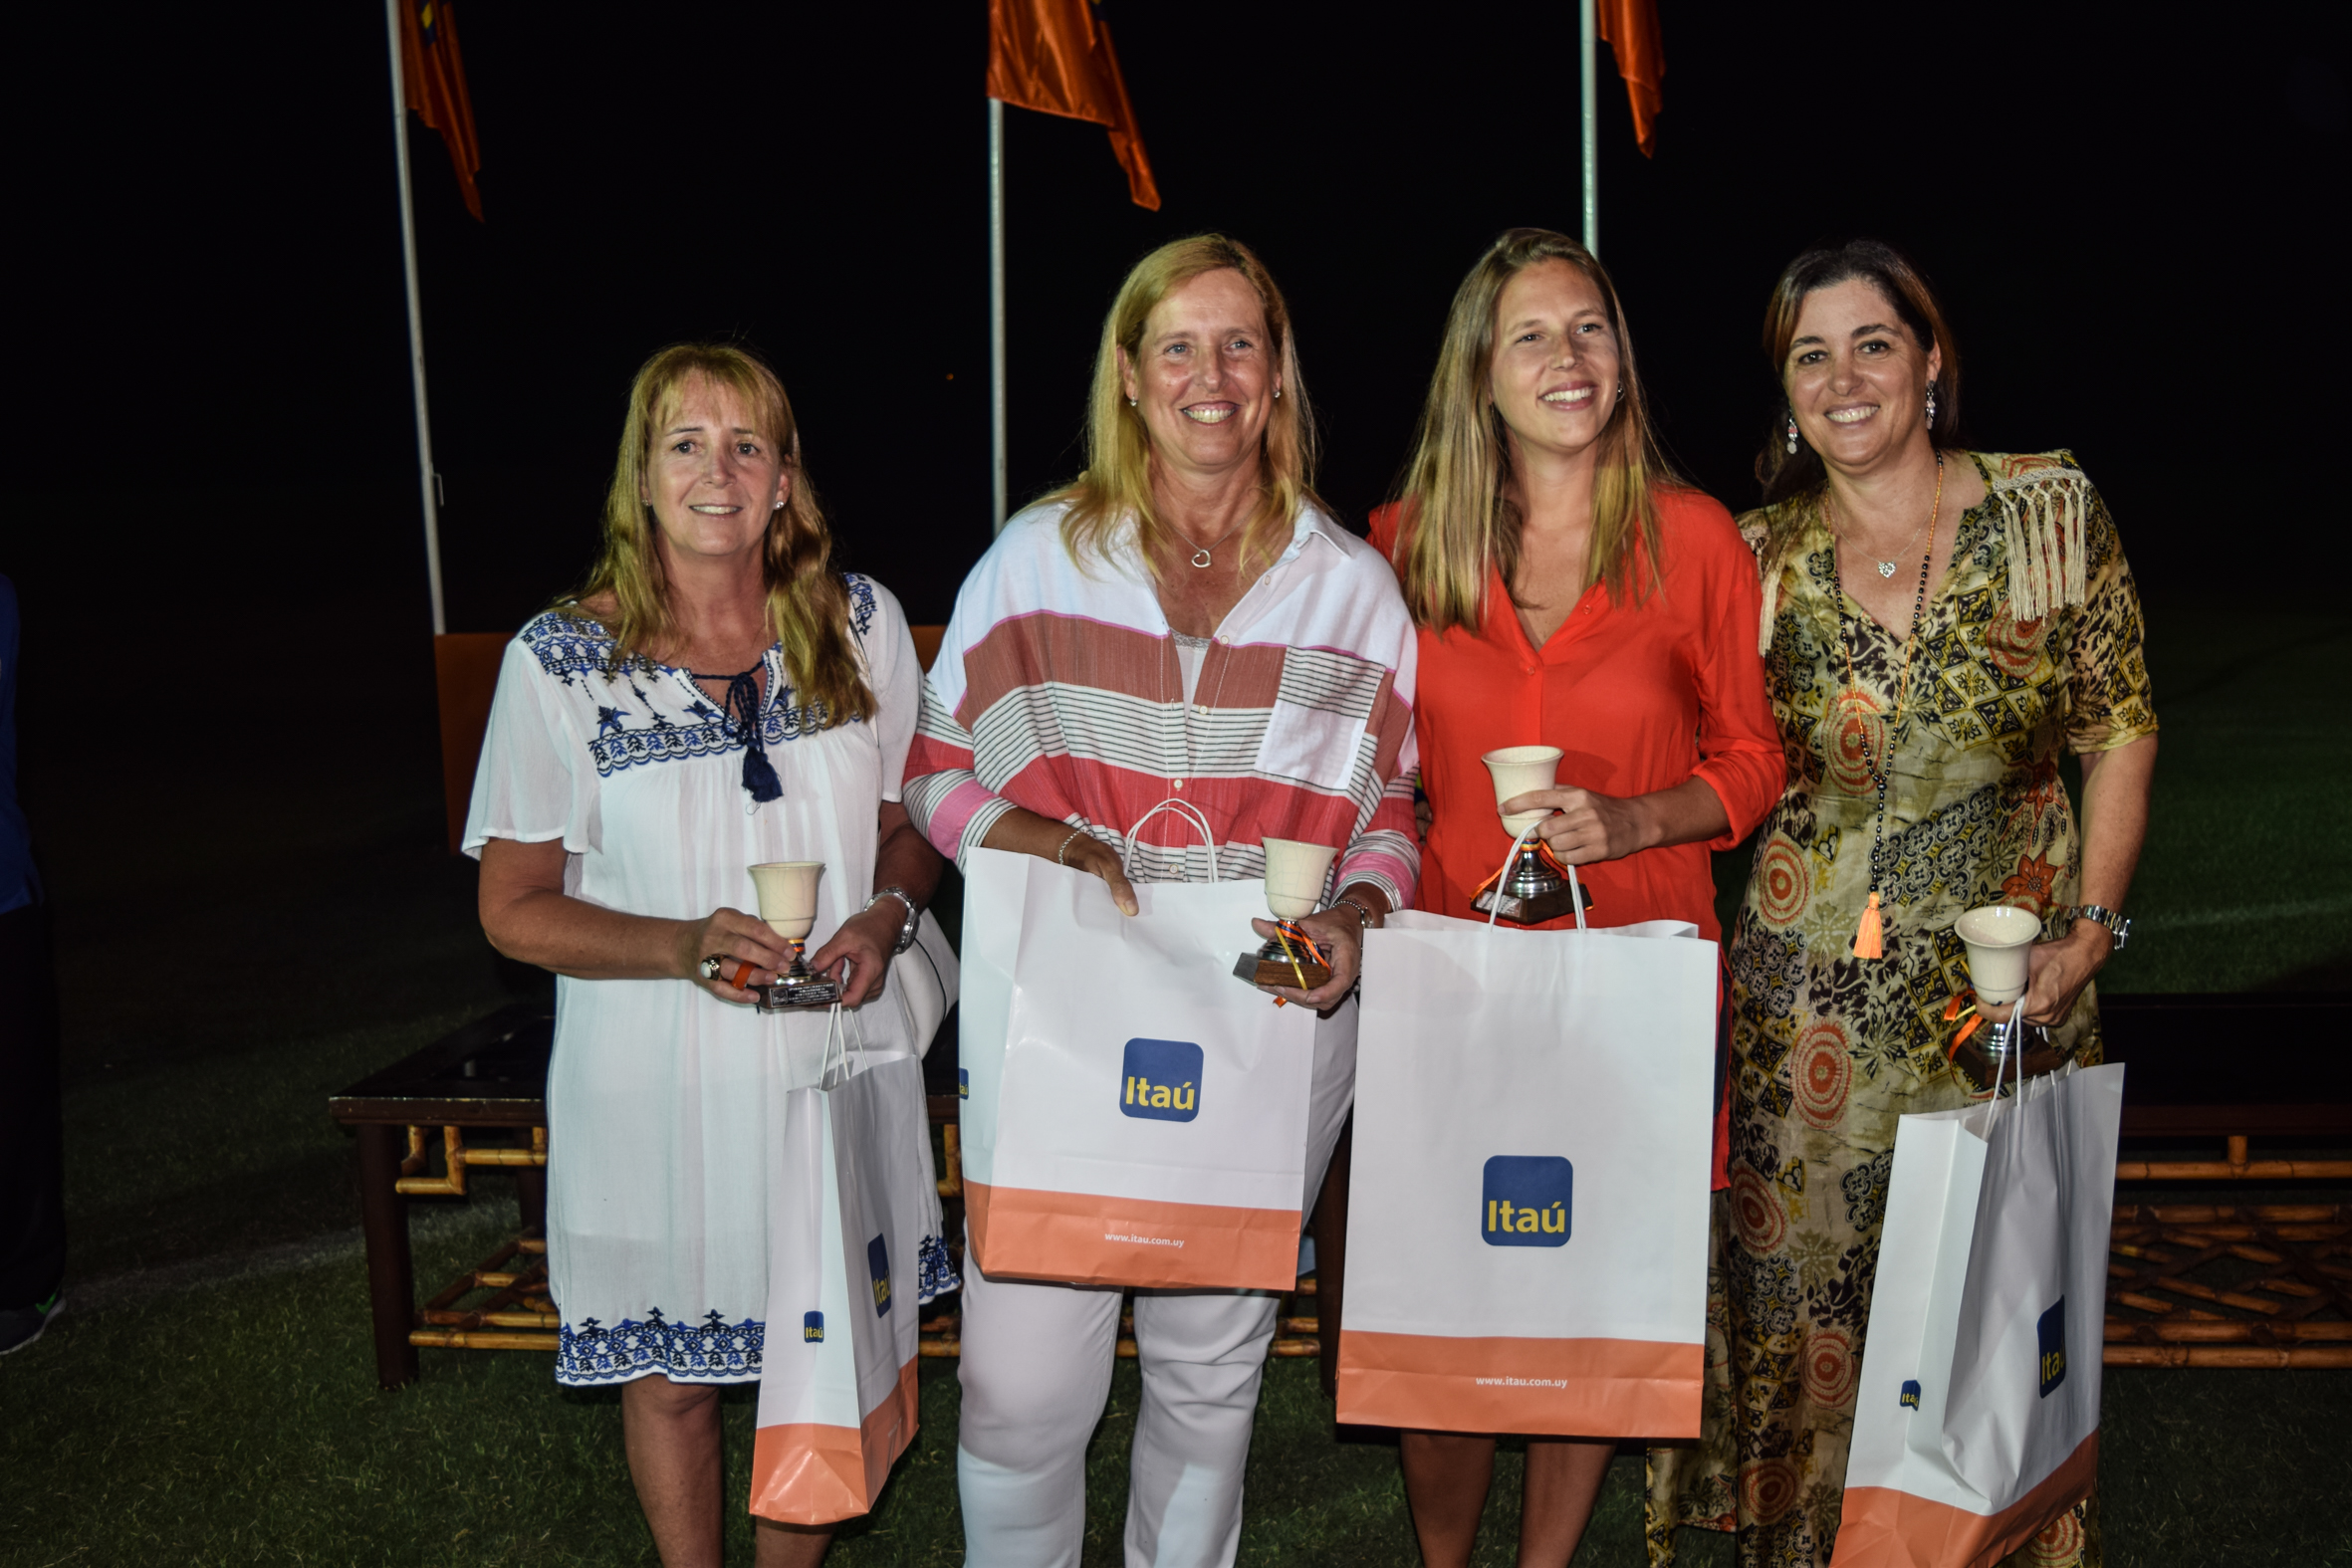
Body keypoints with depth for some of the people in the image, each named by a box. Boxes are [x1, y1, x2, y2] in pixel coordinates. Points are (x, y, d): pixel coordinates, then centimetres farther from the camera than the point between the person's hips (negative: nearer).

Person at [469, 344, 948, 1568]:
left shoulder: (861, 624, -1)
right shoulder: (560, 660, -8)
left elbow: (914, 822, 10)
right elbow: (515, 909, -5)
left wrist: (888, 915, -12)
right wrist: (688, 946, -21)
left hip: (833, 1060, 2)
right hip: (656, 1085, -2)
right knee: (672, 1376, 14)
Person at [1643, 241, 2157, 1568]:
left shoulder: (2051, 511, 0)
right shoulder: (1759, 555, 2)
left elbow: (2121, 732, 2)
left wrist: (2093, 927, -5)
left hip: (2007, 978, 0)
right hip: (1806, 991, 1)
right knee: (1800, 1278, 6)